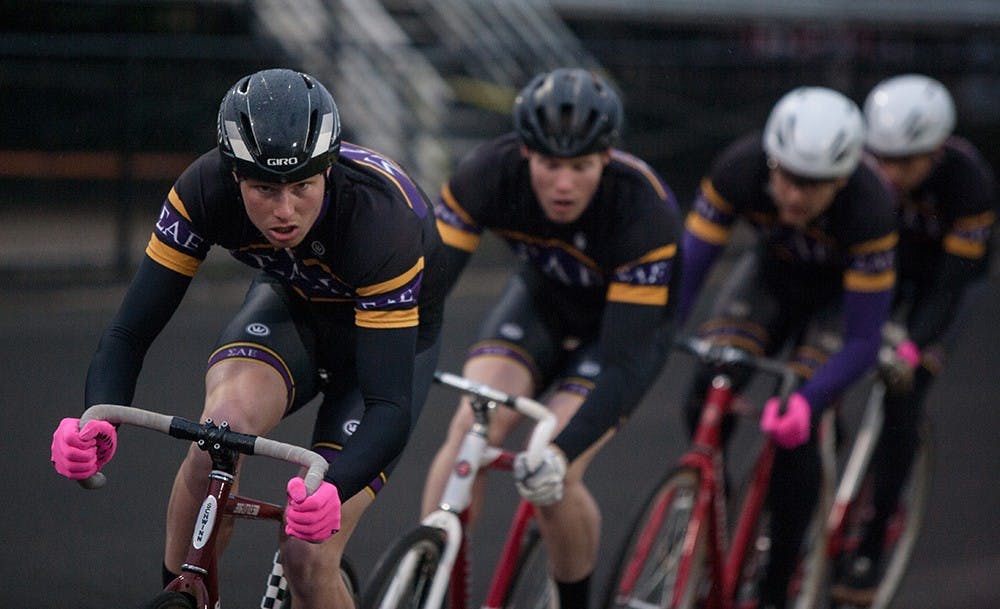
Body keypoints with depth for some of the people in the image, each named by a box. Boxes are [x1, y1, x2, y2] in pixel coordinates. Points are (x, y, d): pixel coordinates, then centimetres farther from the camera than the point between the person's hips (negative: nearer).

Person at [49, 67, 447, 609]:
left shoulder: (378, 219, -39)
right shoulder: (206, 189, -30)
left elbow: (389, 406, -41)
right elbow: (128, 334, -26)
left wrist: (332, 489, -60)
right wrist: (96, 422, -47)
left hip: (387, 336, -2)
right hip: (291, 305, 3)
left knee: (307, 557, -17)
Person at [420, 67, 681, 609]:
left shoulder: (646, 212, -37)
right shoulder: (489, 174, -30)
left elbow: (628, 360, -38)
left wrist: (562, 451, -50)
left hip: (622, 322, -3)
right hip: (541, 300, 3)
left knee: (551, 478, -20)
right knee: (472, 427, -23)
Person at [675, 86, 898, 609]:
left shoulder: (869, 209, -39)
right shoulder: (739, 169, -33)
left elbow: (862, 341, -34)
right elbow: (687, 265, -28)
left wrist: (805, 400, -49)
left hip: (841, 293, -3)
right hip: (770, 272, 3)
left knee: (793, 430, -20)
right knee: (708, 387, -23)